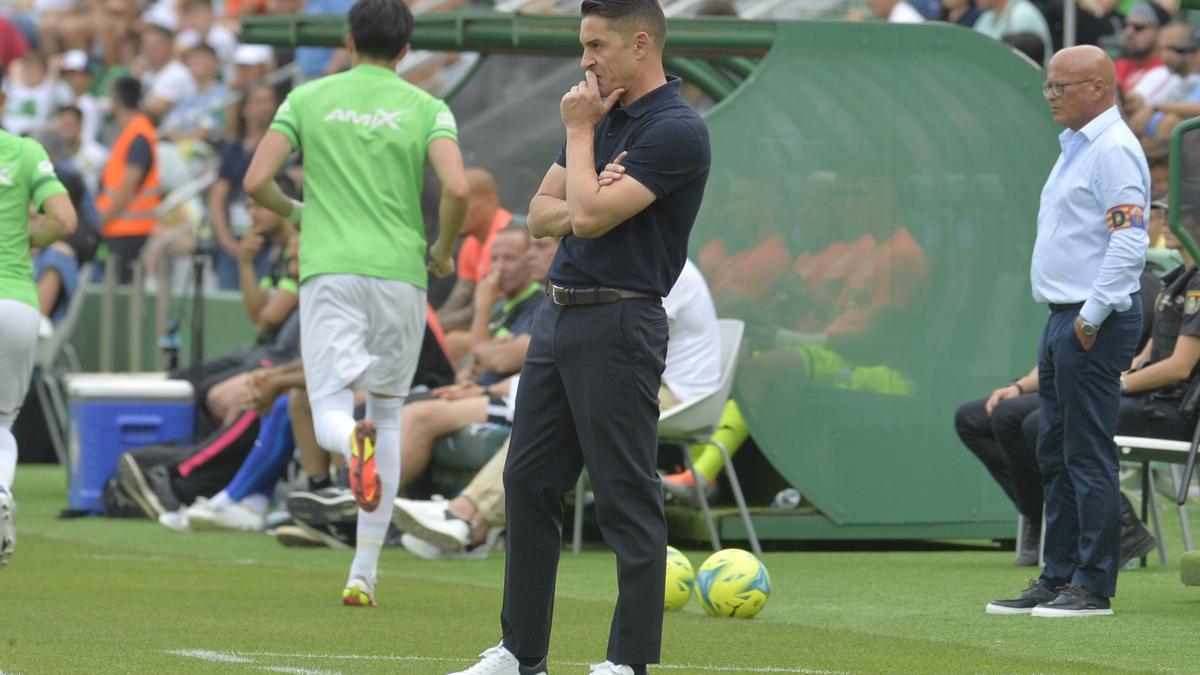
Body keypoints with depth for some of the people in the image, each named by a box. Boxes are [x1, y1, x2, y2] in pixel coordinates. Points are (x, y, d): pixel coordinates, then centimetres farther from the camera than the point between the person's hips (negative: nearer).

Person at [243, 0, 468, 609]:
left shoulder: (308, 99, 8)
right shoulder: (427, 108, 5)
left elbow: (256, 183, 2)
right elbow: (457, 190, -10)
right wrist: (443, 251, 9)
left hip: (329, 271, -1)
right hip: (401, 274, 1)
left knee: (330, 411, -3)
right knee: (388, 415, 15)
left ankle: (354, 441, -44)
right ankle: (364, 574, 13)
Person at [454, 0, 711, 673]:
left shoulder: (678, 131, -15)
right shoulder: (604, 116, 14)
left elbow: (590, 214, -21)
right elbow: (542, 212, 14)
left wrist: (580, 132, -7)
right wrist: (586, 212, -7)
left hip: (620, 325, -9)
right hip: (559, 314, 9)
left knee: (628, 497, -5)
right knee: (529, 482, 11)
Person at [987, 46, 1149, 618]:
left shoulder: (1113, 150, -13)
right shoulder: (1075, 148, 19)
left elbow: (1129, 243, -21)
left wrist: (1092, 316, -20)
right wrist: (1070, 317, 17)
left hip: (1095, 323, -10)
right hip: (1065, 317, 10)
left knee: (1088, 453, -8)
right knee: (1055, 453, 12)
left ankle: (1094, 587, -6)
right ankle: (1059, 578, 18)